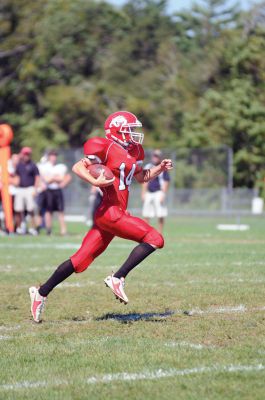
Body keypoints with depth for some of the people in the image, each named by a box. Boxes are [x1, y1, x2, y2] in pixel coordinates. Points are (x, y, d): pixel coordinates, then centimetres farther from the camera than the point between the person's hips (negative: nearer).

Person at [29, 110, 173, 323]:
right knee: (154, 239, -13)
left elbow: (142, 177, 29)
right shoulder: (107, 148, -11)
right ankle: (118, 278, -13)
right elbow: (78, 167, -11)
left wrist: (160, 168, 12)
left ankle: (41, 293, 16)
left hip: (118, 213, 9)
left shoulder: (133, 151, 16)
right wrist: (94, 181, -26)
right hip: (110, 212, -9)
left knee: (82, 259, 10)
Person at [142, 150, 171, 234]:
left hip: (158, 193, -5)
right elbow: (145, 181, 16)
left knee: (161, 216, -6)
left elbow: (166, 183, -5)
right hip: (149, 193, 5)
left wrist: (163, 195, -13)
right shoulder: (148, 167, 13)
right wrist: (143, 193, 10)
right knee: (146, 215, 3)